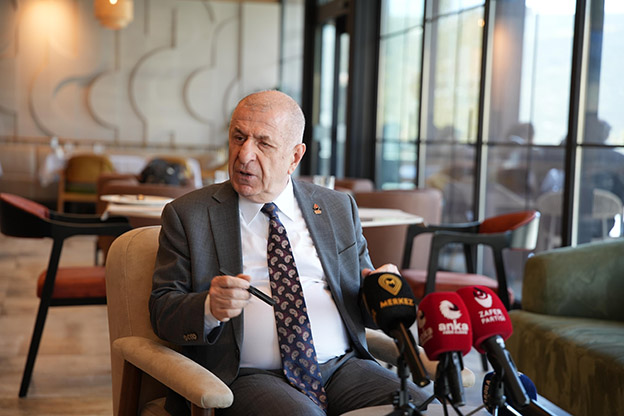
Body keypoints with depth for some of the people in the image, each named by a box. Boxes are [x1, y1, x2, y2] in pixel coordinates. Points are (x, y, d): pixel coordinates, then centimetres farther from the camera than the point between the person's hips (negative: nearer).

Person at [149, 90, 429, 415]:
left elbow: (364, 310, 18)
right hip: (248, 376, -3)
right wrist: (210, 307, -19)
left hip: (343, 365, 4)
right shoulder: (187, 215, 7)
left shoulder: (338, 208, 15)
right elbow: (162, 310, 2)